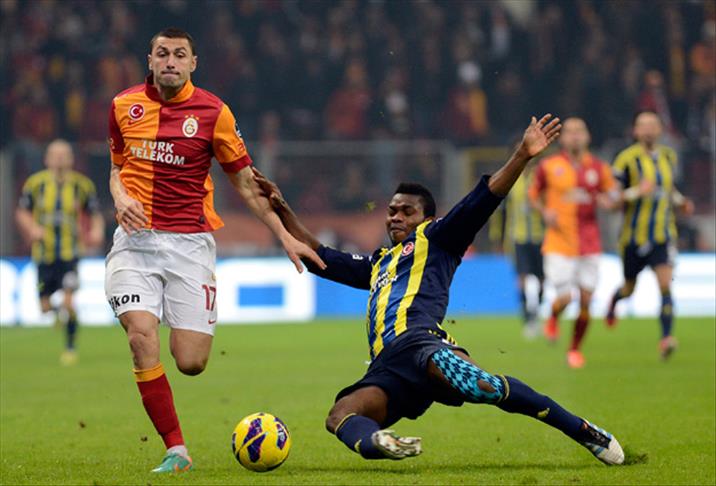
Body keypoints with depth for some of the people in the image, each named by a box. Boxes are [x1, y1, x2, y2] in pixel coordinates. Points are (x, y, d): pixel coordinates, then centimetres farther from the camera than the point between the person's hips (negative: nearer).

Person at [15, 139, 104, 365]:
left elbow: (95, 215, 7)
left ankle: (71, 347, 3)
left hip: (69, 253, -1)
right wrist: (32, 228, -11)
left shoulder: (82, 185, -2)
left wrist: (97, 231, -14)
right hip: (44, 254, 1)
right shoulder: (35, 183, -1)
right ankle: (59, 312, 38)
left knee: (68, 302, -14)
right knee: (45, 307, 1)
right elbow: (22, 212, 9)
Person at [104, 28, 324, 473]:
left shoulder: (212, 111, -2)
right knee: (142, 337, -20)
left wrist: (286, 237, 3)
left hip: (191, 242, -1)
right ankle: (176, 450, -11)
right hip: (136, 237, 1)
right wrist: (121, 198, -2)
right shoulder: (125, 105, 6)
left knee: (191, 363, -7)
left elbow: (245, 182, 6)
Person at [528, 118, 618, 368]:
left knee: (586, 300, 1)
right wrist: (545, 211, -7)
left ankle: (575, 349, 21)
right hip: (558, 243, -2)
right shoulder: (548, 166, -1)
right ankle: (552, 319, 24)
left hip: (589, 242, 2)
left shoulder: (599, 168, 4)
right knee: (564, 298, -13)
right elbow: (534, 195, 12)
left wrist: (604, 200, -10)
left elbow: (612, 198, 12)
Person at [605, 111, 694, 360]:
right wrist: (636, 192, -25)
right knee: (629, 287, 14)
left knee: (665, 285, -16)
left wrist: (681, 201, 7)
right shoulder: (627, 159, -9)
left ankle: (666, 337, -19)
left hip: (663, 234, 2)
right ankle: (614, 300, 51)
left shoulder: (669, 156, 8)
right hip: (634, 234, -2)